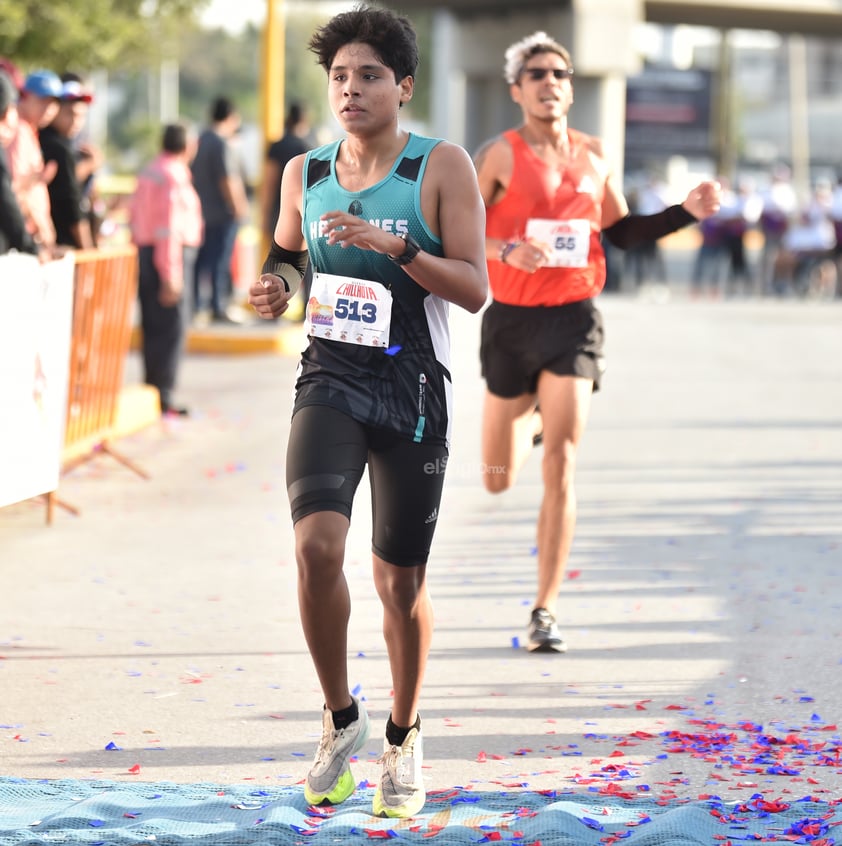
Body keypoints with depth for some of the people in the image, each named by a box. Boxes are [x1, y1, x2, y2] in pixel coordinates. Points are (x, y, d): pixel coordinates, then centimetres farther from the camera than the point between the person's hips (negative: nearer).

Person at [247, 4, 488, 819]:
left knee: (400, 582, 7)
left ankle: (402, 739, 30)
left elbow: (475, 289, -9)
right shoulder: (304, 173, 6)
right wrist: (274, 286, 2)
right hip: (331, 379, 2)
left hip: (412, 392, -2)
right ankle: (340, 716, 1)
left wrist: (397, 245, -22)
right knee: (317, 545, -21)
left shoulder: (441, 167, -4)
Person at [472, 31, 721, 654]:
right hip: (511, 321, -1)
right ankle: (529, 420, 48)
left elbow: (621, 231, 19)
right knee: (499, 481, 9)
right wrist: (507, 251, -26)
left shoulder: (593, 155, 7)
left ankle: (546, 612, -3)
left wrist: (686, 212, 7)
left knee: (560, 470, -9)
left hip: (574, 320, 1)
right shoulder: (499, 155, -6)